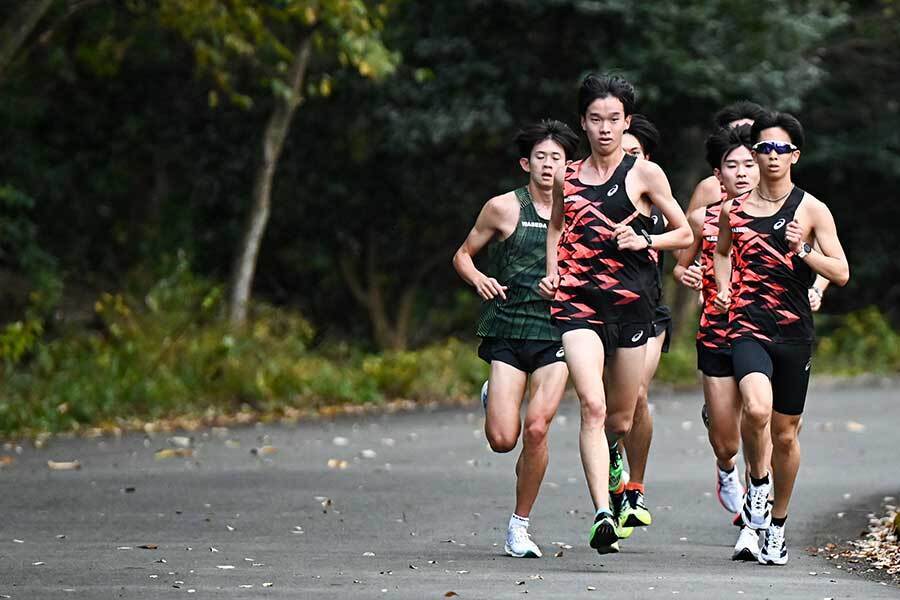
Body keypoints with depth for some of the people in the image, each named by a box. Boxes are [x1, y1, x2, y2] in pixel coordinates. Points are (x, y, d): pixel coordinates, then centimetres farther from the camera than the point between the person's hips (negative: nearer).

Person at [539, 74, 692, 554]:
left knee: (621, 418, 11)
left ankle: (611, 453, 50)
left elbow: (685, 234, 6)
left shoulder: (644, 174, 1)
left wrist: (644, 241, -12)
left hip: (631, 302, 0)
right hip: (578, 301, 0)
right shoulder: (566, 178, 8)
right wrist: (552, 273, 9)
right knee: (592, 405, -20)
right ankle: (602, 514, -26)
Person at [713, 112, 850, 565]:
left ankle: (777, 525, 27)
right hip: (747, 328, 0)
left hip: (794, 334, 1)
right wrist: (723, 288, 10)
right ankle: (757, 481, -1)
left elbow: (841, 274, -3)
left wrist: (803, 250, -18)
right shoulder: (734, 210, 6)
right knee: (757, 408, -28)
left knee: (785, 433, 9)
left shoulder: (812, 210, 0)